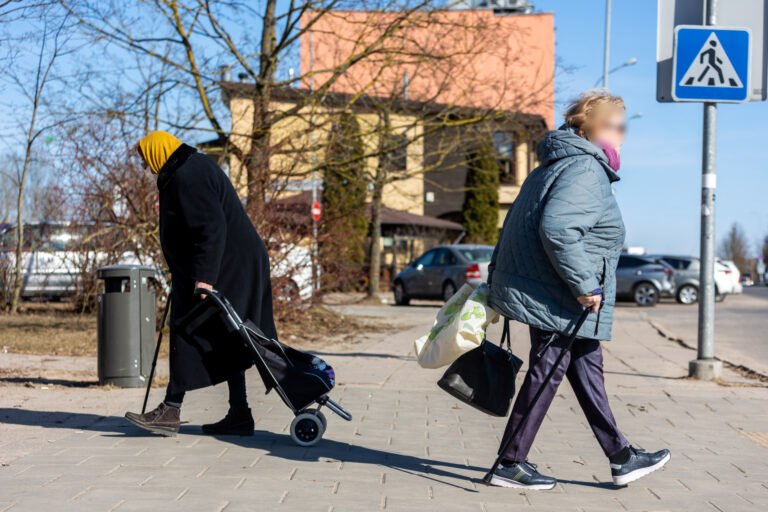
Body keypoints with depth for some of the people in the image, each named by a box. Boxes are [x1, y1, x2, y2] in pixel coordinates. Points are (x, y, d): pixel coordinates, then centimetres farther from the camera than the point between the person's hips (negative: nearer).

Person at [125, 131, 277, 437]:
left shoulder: (186, 176, -15)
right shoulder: (195, 167, 19)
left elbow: (211, 228, -25)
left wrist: (204, 278, -29)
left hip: (221, 270, -11)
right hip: (235, 269, 11)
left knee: (187, 331, -6)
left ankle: (171, 411, -2)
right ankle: (239, 415, 12)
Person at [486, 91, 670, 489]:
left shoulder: (557, 165, 16)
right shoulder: (587, 171, -16)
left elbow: (516, 223, 18)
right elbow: (557, 228, -30)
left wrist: (499, 278, 20)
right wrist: (584, 284, -24)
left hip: (545, 291, 11)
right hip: (556, 300, -11)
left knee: (587, 370, 15)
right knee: (546, 374, -2)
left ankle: (621, 458, 24)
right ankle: (510, 464, 7)